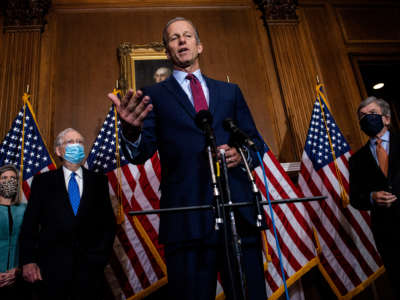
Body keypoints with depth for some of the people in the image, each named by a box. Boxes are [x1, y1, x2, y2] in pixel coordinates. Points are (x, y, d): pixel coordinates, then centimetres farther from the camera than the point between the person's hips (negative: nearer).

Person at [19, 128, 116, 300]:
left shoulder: (99, 181, 8)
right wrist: (28, 261, -7)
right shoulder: (42, 181, 6)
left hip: (90, 267, 1)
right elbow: (30, 224, 2)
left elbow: (108, 222, 8)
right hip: (53, 268, -1)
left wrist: (102, 254, -1)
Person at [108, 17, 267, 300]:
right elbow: (141, 153, -1)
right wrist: (131, 130, -24)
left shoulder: (230, 91, 19)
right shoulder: (154, 95, 12)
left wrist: (242, 155, -5)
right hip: (187, 219, -2)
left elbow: (256, 142, 18)